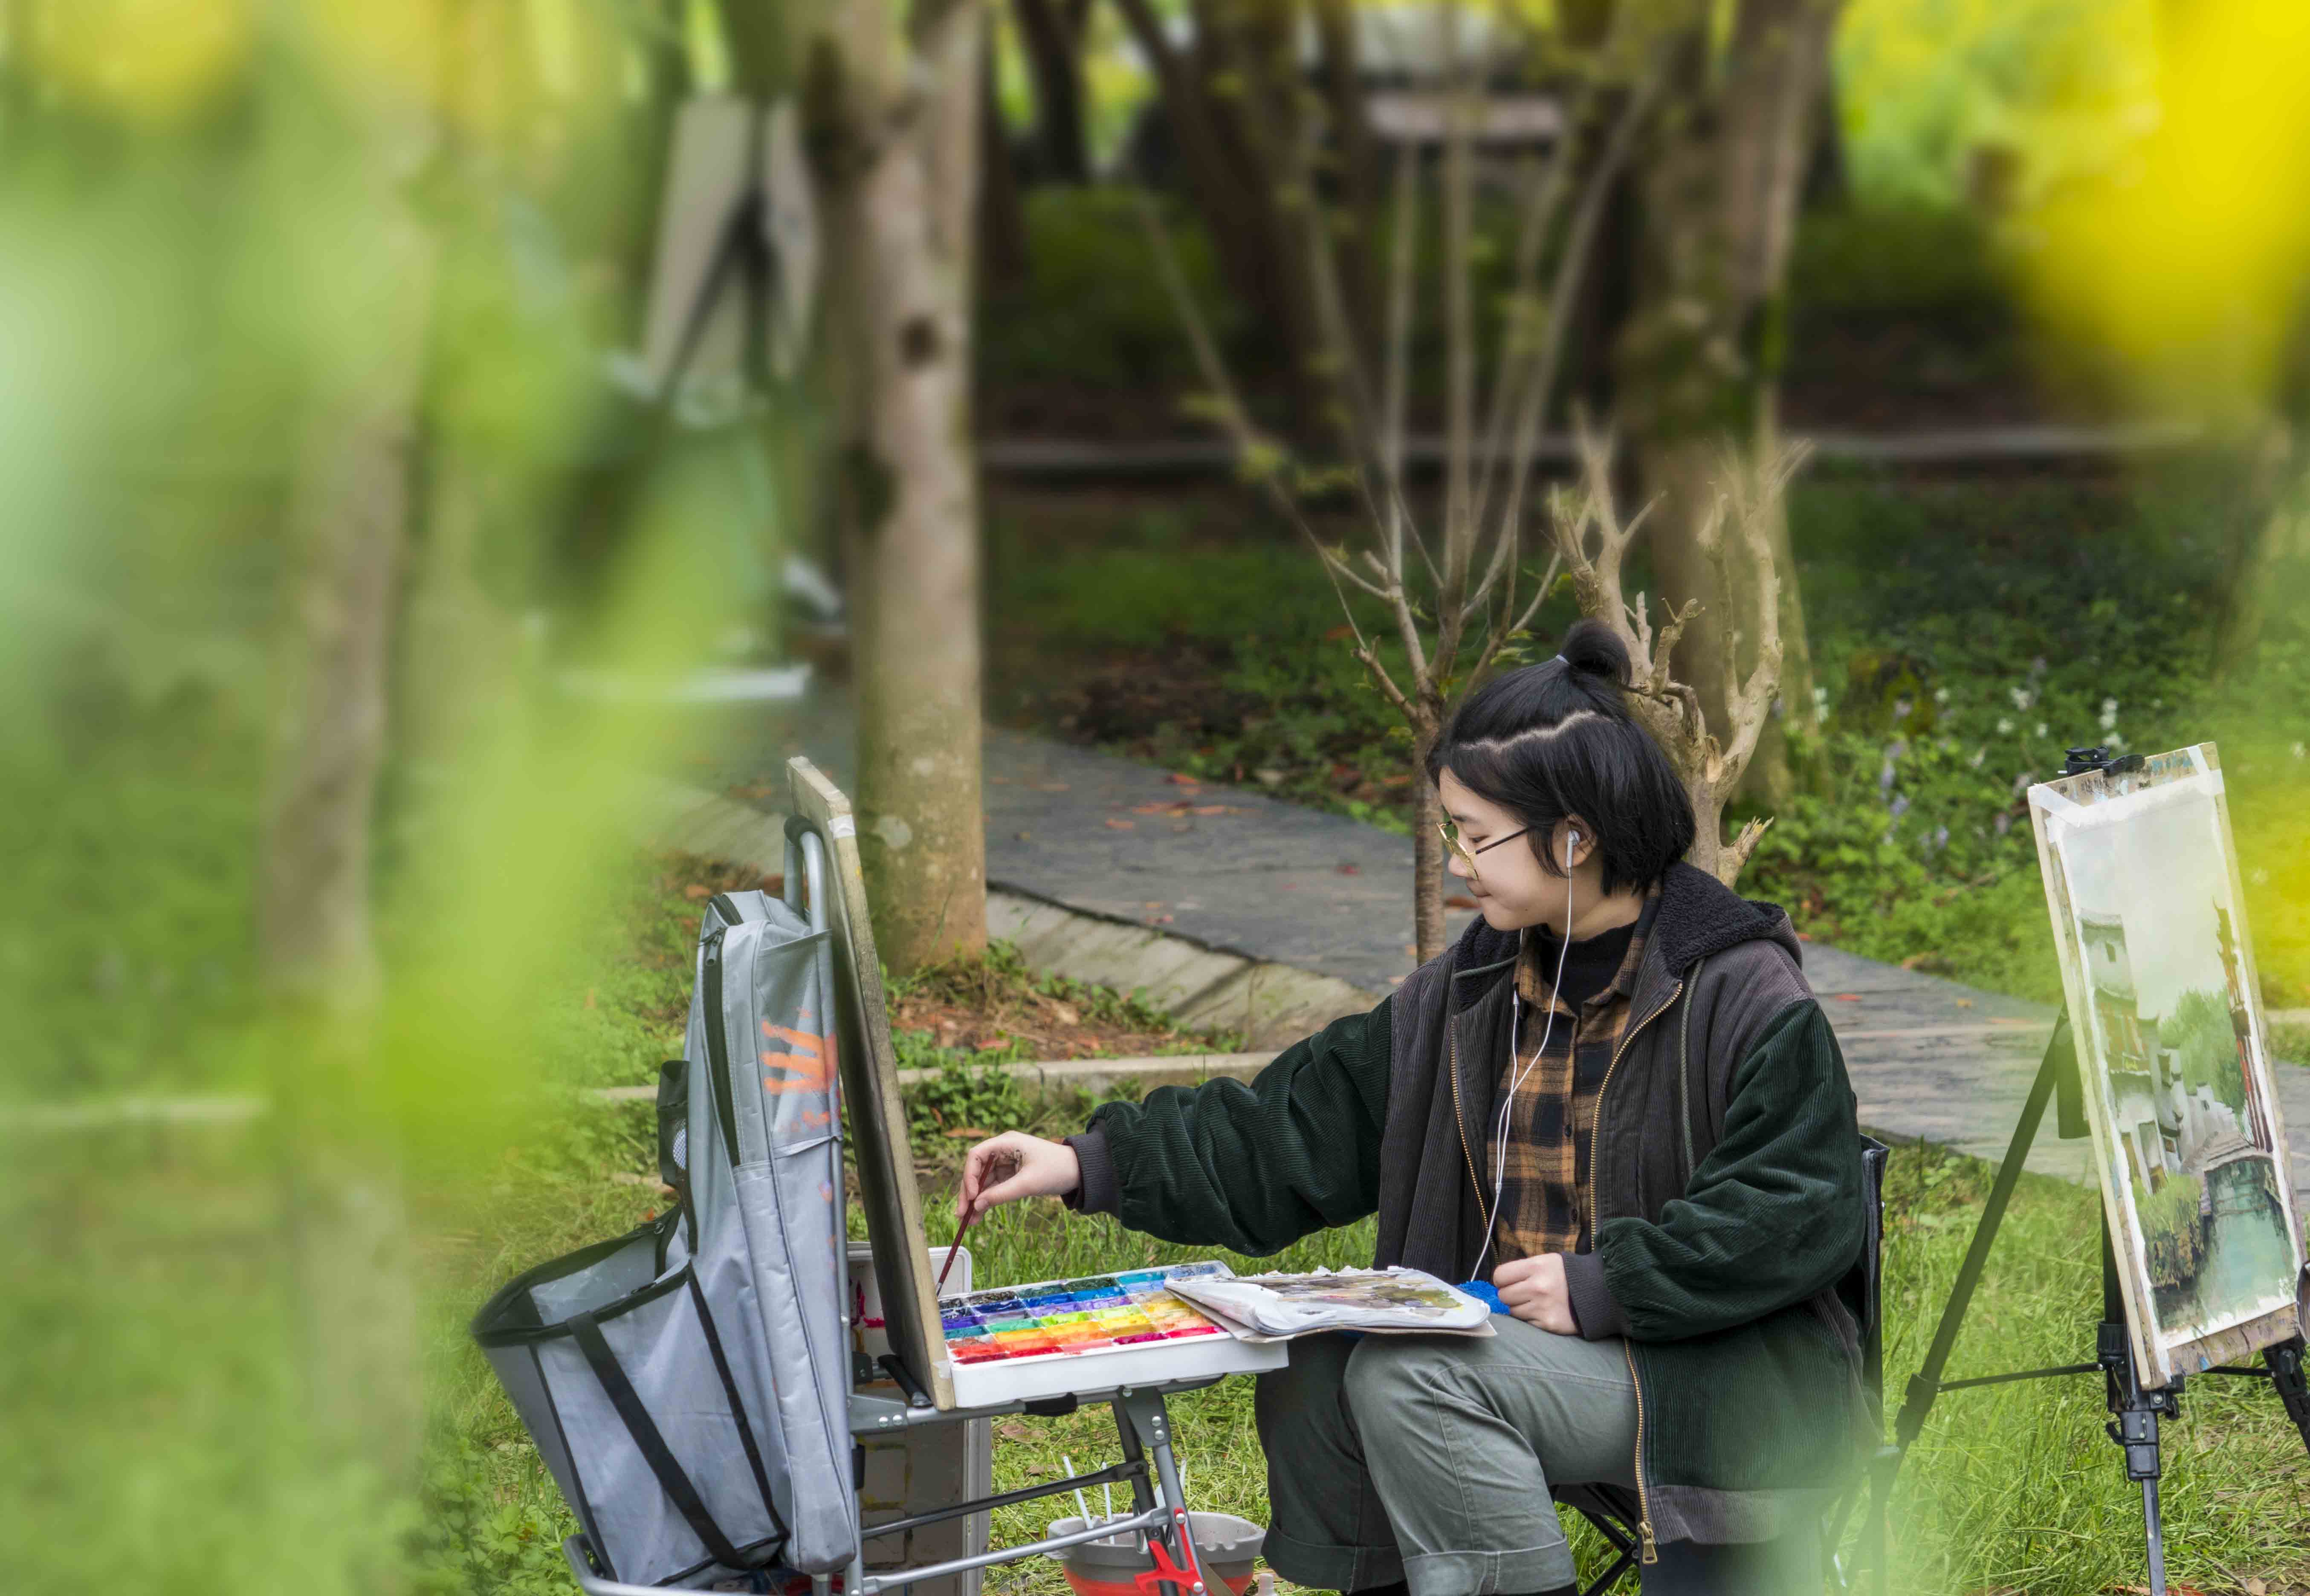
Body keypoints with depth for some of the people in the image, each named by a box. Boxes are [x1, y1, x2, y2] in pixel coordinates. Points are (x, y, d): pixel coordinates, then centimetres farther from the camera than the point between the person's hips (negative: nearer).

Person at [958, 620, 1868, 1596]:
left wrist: (1602, 1286, -21)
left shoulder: (1742, 996, -13)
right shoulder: (1472, 990, 9)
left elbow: (1800, 1218, -17)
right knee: (1312, 1378, -15)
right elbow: (1305, 1125, 9)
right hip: (1509, 1348, 7)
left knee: (1412, 1379, -27)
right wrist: (1092, 1166, 1)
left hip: (1733, 1381, -7)